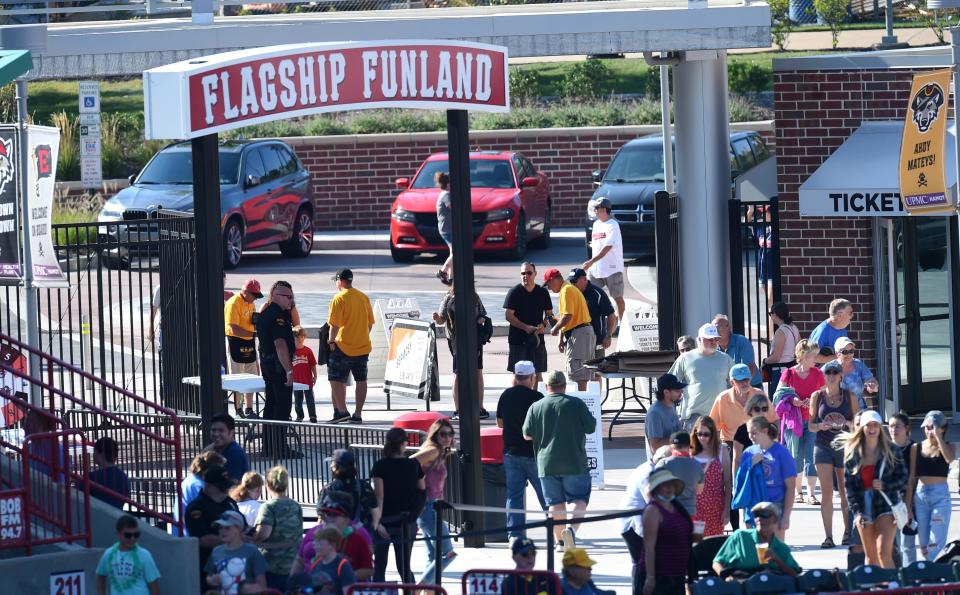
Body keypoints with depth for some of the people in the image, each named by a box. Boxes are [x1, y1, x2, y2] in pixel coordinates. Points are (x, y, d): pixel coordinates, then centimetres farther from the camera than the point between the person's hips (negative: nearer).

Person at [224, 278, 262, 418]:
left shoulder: (250, 303, 11)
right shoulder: (233, 304, -17)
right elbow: (234, 329, -22)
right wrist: (254, 334, -22)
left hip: (249, 343, 8)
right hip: (235, 342, -8)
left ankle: (248, 409, 18)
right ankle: (238, 411, 4)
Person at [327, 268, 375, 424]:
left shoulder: (339, 299, -11)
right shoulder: (364, 297, 8)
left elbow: (334, 324, -15)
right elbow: (370, 322, 14)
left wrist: (332, 341, -4)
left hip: (344, 347, -6)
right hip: (363, 346, 6)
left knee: (336, 379, 1)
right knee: (361, 380, 9)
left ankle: (342, 411, -8)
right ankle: (358, 414, 10)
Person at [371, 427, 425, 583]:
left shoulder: (380, 466, -10)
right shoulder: (413, 465, -1)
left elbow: (379, 496, -16)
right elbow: (422, 491, 8)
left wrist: (376, 522, -19)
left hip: (385, 522, -2)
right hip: (407, 524, 2)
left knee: (379, 567, 8)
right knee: (404, 567, 8)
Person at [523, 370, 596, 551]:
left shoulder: (536, 407, 1)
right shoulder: (576, 404, -4)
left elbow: (527, 435, 5)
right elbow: (591, 427, -1)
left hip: (547, 463, 2)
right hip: (574, 462, -2)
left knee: (555, 503, 11)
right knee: (579, 500, 4)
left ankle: (560, 541, 11)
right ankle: (571, 528, -20)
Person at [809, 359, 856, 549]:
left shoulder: (849, 396, 4)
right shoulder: (817, 396, 4)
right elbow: (811, 426, 6)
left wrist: (846, 423, -14)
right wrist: (821, 425, -16)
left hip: (844, 446, 0)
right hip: (823, 446, 0)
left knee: (845, 493, 7)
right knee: (826, 493, -7)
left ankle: (848, 532, 23)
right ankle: (828, 536, -7)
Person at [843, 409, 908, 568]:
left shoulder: (891, 450, 0)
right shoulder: (852, 452, 5)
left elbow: (903, 477, 4)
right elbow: (848, 484, 4)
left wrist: (885, 486, -14)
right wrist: (856, 511, -5)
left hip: (886, 503, -3)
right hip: (863, 506, 3)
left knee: (884, 552, -14)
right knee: (870, 556, 8)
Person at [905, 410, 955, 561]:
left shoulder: (947, 447, 2)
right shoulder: (916, 448, 7)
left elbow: (949, 458, -23)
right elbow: (911, 478, 8)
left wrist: (938, 436, -19)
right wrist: (908, 505, 6)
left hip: (941, 496, -3)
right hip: (920, 496, 3)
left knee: (936, 543, -10)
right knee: (923, 544, 5)